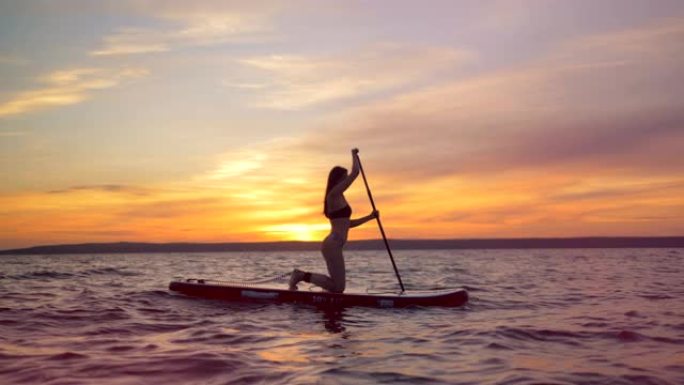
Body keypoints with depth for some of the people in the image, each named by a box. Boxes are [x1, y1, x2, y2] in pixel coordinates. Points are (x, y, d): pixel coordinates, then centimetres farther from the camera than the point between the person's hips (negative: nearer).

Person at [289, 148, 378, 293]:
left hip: (333, 245, 10)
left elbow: (347, 224, 26)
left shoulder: (337, 198, 21)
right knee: (338, 288, -8)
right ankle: (302, 275, -4)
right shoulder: (335, 194, -8)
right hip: (333, 245, -10)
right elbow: (355, 172, -12)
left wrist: (370, 217, 22)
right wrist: (354, 155, 4)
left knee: (337, 287, 13)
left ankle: (301, 275, 15)